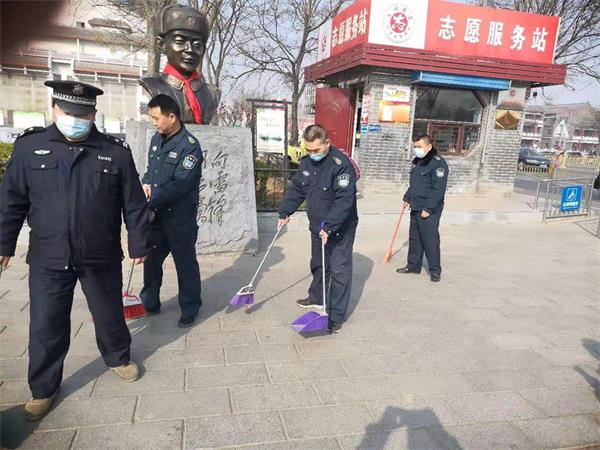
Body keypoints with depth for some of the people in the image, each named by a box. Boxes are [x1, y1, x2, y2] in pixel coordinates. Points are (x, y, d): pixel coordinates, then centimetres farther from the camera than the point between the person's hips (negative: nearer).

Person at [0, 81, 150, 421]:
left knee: (110, 314, 17)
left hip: (102, 258, 0)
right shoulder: (29, 146, -2)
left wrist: (139, 244, 0)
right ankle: (44, 389, 30)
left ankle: (118, 357, 44)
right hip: (47, 259, 1)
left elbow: (134, 204, -1)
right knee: (45, 327, 10)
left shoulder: (116, 152, -5)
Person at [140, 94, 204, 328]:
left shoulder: (190, 146, -16)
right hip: (155, 214, 7)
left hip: (180, 218, -7)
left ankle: (190, 309, 21)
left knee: (185, 263, 5)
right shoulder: (157, 138, 8)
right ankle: (149, 303, 34)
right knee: (150, 259, 17)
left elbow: (179, 184, -23)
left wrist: (149, 203, -23)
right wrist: (146, 183, -3)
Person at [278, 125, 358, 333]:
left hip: (340, 229, -8)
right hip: (317, 226, 8)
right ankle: (316, 297, 44)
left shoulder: (341, 164, -24)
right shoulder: (306, 162, 1)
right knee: (317, 265, 23)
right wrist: (285, 212, 4)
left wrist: (329, 227, -32)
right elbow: (296, 189, 11)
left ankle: (336, 316, 5)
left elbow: (344, 200, -28)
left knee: (339, 271, -3)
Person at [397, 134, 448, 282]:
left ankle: (435, 270, 9)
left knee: (430, 241, -3)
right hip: (415, 208, 9)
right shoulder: (417, 161, 13)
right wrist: (407, 198, 17)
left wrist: (428, 209, -22)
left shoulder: (438, 163, -15)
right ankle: (413, 266, 26)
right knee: (414, 239, 15)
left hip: (429, 211, -9)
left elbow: (438, 190, -20)